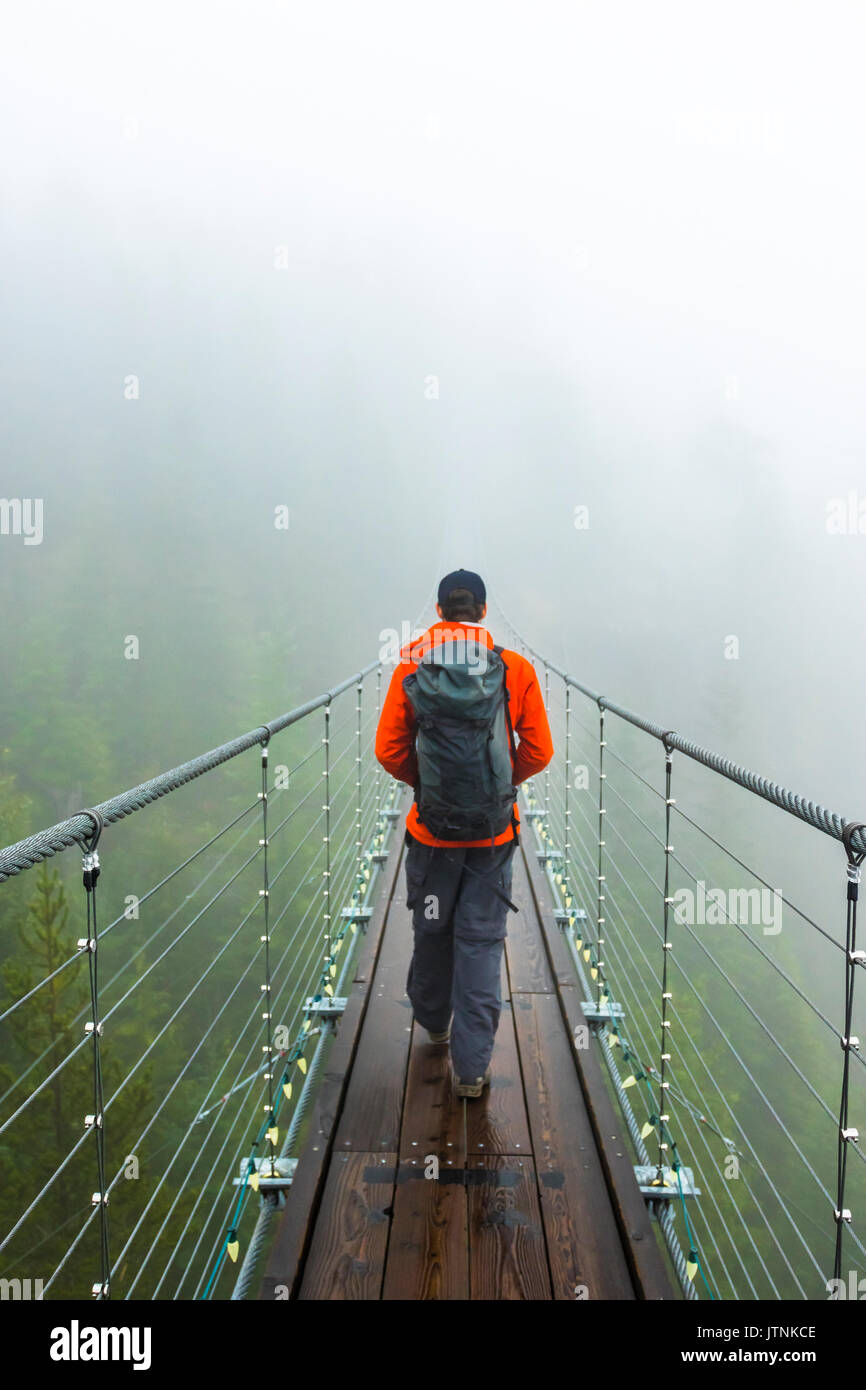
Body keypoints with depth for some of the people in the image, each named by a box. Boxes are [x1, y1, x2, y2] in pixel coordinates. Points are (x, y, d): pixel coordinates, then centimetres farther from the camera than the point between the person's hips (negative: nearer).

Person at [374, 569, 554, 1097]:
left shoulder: (411, 669, -6)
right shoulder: (517, 669, -6)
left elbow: (389, 751, -4)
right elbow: (538, 752, -2)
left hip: (431, 828, 1)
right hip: (493, 832, 0)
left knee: (431, 931, 20)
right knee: (482, 941, 5)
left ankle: (435, 1023, 41)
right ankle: (472, 1065, 6)